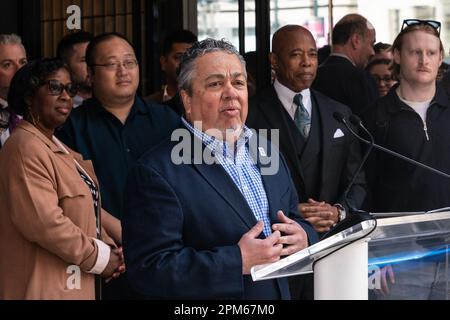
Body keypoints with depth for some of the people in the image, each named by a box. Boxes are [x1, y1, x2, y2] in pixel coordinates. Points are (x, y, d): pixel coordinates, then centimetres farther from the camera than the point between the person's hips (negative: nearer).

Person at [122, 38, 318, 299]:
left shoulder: (265, 151, 4)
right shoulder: (156, 172, -17)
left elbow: (295, 219, 12)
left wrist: (303, 237, -11)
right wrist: (238, 262, -28)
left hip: (283, 292, 6)